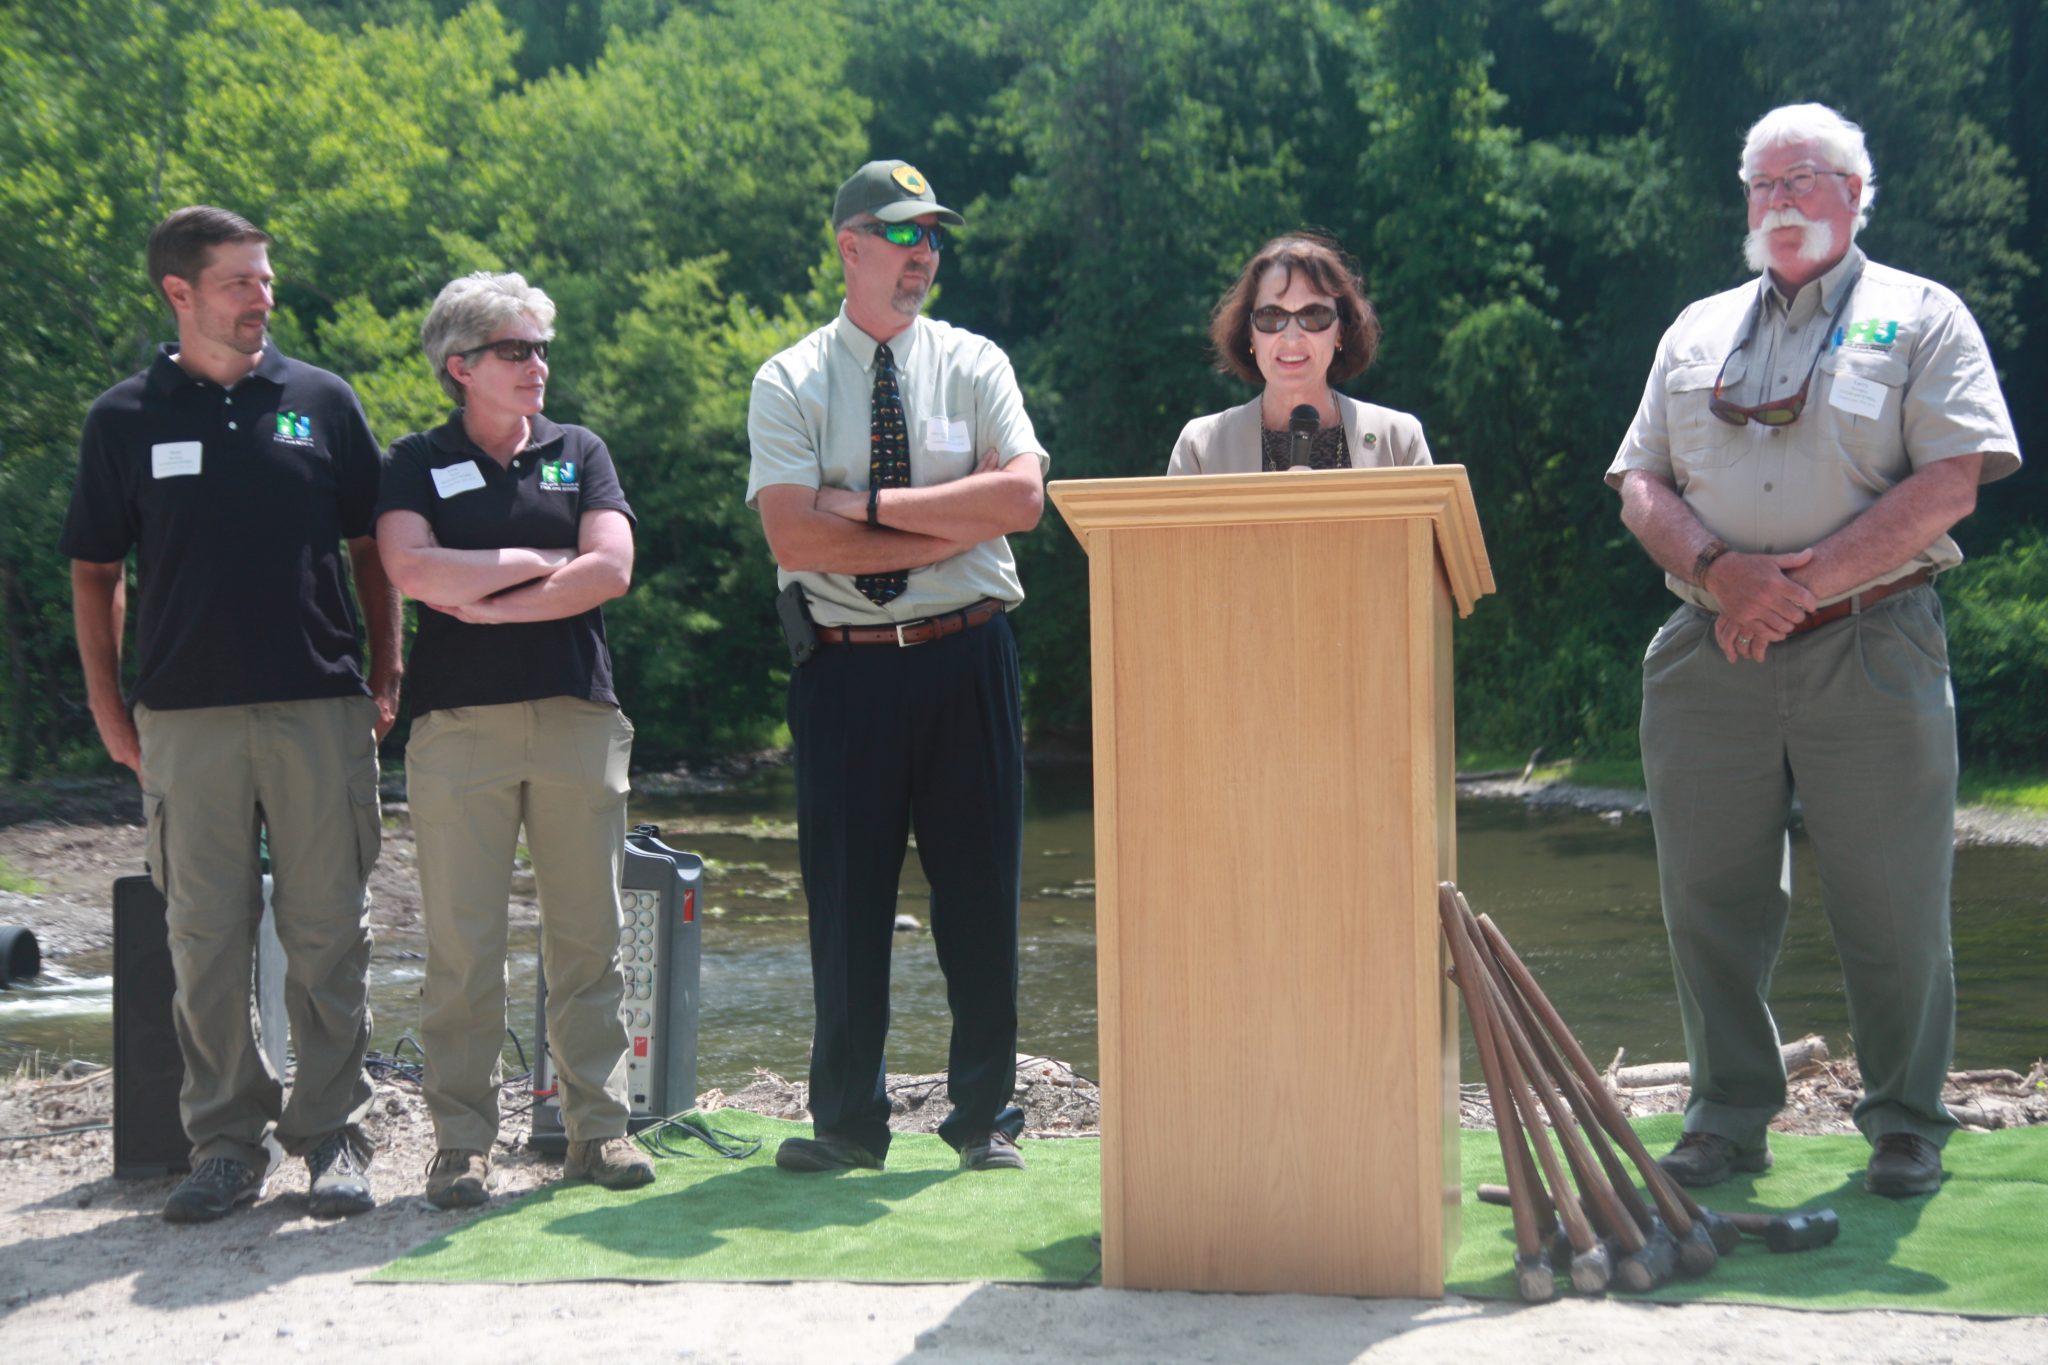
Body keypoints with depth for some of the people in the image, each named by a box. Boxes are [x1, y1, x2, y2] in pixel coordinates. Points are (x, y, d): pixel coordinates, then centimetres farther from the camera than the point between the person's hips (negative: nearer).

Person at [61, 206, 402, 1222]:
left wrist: (386, 678, 6)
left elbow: (370, 549, 13)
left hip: (320, 710, 0)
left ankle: (331, 1137, 10)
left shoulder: (321, 402, 8)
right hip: (186, 718, 0)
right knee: (206, 941, 2)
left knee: (327, 933, 2)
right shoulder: (125, 419, 6)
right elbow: (94, 573, 11)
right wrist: (107, 706, 4)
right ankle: (226, 1142, 12)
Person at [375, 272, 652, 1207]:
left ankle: (598, 1127, 9)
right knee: (462, 944, -3)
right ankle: (461, 1141, 3)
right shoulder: (417, 464, 8)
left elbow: (610, 571, -2)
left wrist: (488, 601, -5)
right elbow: (415, 571, -11)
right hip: (458, 723, -2)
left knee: (587, 936, 3)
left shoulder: (579, 454, 13)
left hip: (579, 718, 2)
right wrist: (540, 560, -3)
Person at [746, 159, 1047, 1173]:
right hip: (844, 665, -1)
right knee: (845, 898, 4)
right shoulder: (788, 383, 3)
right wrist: (954, 530, -11)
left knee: (982, 893, 4)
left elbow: (1022, 496, -9)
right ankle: (847, 1121, 15)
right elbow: (794, 537, -11)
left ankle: (983, 1117, 15)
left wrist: (872, 502, -12)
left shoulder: (974, 364, 7)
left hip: (967, 660, 1)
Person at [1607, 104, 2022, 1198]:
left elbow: (1950, 482, -6)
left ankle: (1905, 1126, 11)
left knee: (1892, 905, -2)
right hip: (1709, 653, 4)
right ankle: (1729, 1117, 15)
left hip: (1871, 647, -3)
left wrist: (1804, 580, -14)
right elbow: (1640, 484, 10)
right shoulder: (1697, 332, 19)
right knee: (1710, 900, 4)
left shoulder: (1921, 318, 7)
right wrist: (1721, 571, -10)